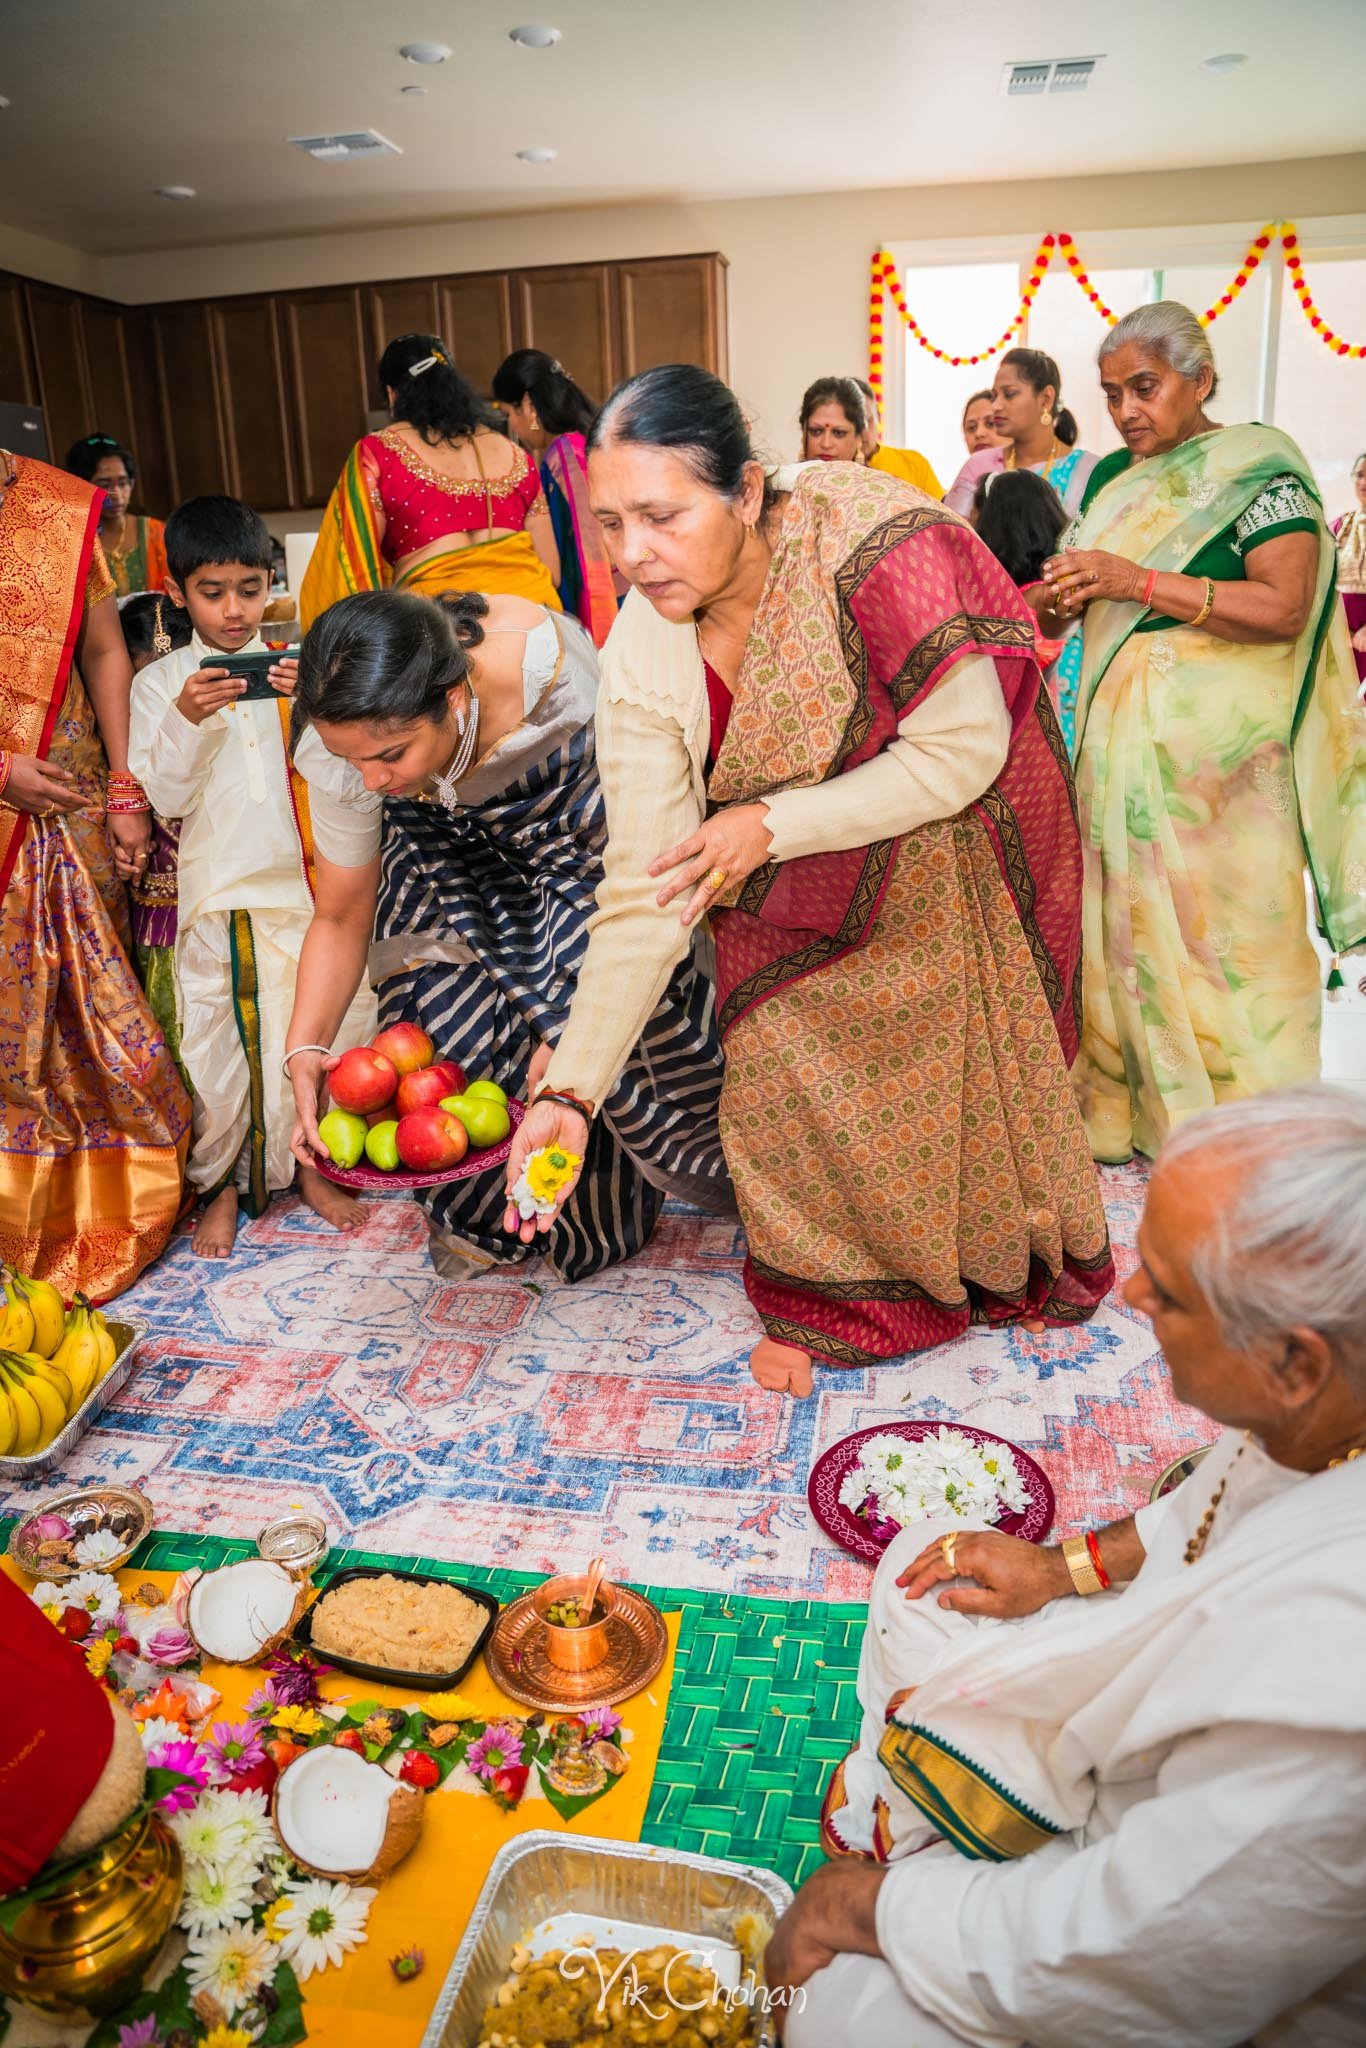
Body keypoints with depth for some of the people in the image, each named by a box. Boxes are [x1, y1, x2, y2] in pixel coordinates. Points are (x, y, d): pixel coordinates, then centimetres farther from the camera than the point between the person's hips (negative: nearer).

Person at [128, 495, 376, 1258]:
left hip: (300, 884, 1)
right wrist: (185, 720, -18)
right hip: (215, 894, -1)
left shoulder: (295, 667, 6)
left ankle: (307, 1162, 25)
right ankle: (223, 1183, 21)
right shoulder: (162, 681, 3)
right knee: (216, 1038, 4)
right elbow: (163, 798, -3)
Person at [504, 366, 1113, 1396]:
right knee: (785, 1071, -1)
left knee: (956, 1061, 12)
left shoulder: (873, 547, -34)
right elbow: (647, 890, -22)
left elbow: (961, 754, -28)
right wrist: (571, 1089, -28)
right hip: (791, 883, 3)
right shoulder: (643, 654, -21)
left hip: (946, 855, -2)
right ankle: (828, 1296, 25)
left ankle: (1005, 1258, 42)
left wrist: (772, 824, -30)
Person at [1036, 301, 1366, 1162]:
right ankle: (1127, 1113, 19)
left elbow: (1285, 607, -16)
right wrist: (1058, 597, -8)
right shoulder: (1111, 476, 14)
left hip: (1219, 751, -6)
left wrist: (1139, 581, -21)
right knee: (1124, 924, 7)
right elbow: (1074, 598, 16)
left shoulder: (1259, 464, -5)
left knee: (1219, 934, -2)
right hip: (1117, 736, 6)